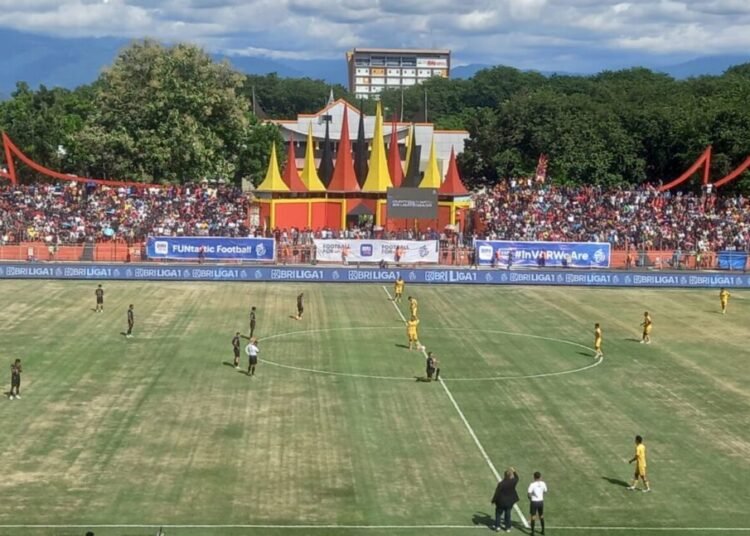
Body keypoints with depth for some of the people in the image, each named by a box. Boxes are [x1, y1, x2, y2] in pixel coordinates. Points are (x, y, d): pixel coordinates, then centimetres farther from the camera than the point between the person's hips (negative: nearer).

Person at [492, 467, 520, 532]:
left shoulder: (501, 484, -23)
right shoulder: (512, 482, -14)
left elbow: (497, 493, -16)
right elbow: (516, 478, 11)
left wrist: (494, 500, -3)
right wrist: (514, 471, 21)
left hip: (501, 502, -3)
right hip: (509, 502, 3)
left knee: (498, 513, 18)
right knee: (508, 514, 18)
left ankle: (497, 526, 15)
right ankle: (508, 528, 24)